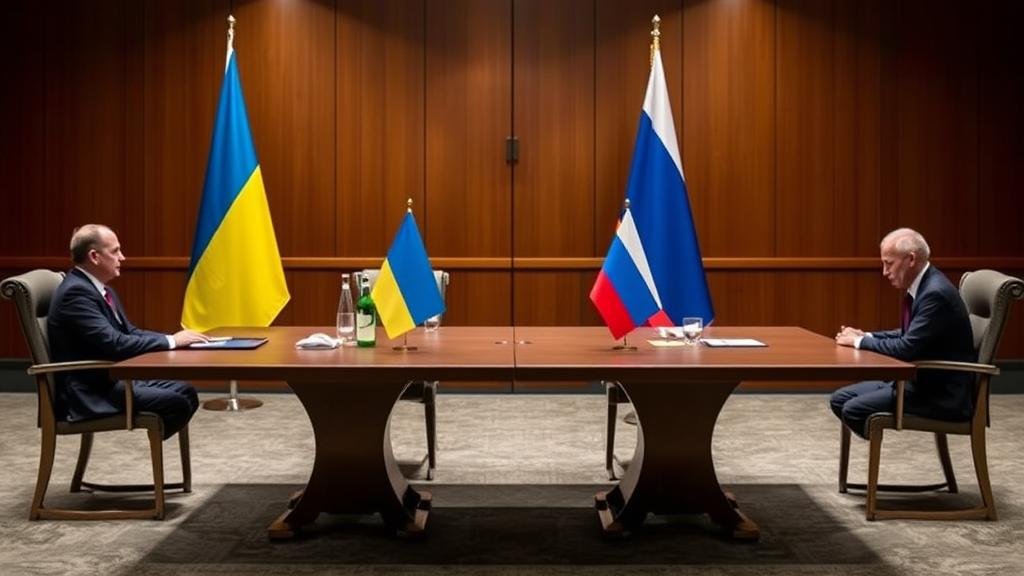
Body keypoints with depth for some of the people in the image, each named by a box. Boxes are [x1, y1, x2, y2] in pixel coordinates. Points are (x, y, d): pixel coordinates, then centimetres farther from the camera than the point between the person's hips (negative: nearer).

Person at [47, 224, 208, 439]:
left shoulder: (99, 289, 13)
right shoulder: (76, 292, -19)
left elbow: (130, 332, 16)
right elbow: (114, 344, -25)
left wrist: (175, 338, 0)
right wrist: (171, 341, -17)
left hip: (114, 378, 10)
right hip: (90, 394, -10)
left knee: (186, 391, 3)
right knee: (177, 403, -19)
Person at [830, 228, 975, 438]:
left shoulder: (935, 293, -22)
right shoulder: (922, 286, 8)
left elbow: (907, 348, -25)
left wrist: (860, 341, -12)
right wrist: (865, 336, 5)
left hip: (942, 394, -10)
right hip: (920, 380, 10)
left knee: (854, 410, -20)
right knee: (840, 399, 5)